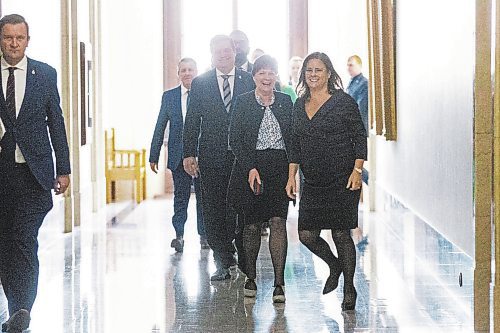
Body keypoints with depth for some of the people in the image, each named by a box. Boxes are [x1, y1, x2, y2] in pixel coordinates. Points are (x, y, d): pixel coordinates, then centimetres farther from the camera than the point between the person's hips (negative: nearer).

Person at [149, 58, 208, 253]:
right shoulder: (169, 96, 6)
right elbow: (160, 128, 7)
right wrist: (154, 156, 3)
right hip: (179, 156, 1)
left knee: (203, 196, 6)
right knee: (180, 196, 3)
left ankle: (204, 235, 17)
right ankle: (179, 236, 7)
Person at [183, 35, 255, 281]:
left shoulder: (249, 81, 5)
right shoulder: (200, 83, 6)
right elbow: (192, 121, 5)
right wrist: (189, 153, -3)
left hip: (242, 156, -1)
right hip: (211, 159, 1)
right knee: (213, 212, 2)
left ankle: (244, 261, 14)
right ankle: (222, 262, 9)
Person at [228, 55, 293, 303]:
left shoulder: (285, 102, 9)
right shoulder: (243, 102, 2)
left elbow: (292, 137, 12)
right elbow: (234, 139, -2)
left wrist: (292, 169, 2)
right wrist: (250, 168, -12)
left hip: (280, 168, 1)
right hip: (250, 168, -1)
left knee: (278, 222, -10)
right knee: (252, 224, 5)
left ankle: (279, 283, -12)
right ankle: (250, 277, 22)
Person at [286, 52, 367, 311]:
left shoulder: (343, 102, -5)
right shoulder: (300, 105, 11)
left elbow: (360, 137, -5)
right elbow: (296, 144, 16)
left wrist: (357, 171, -14)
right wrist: (291, 176, 9)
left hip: (342, 181, -5)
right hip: (313, 183, 5)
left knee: (341, 234, -2)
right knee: (306, 235, -1)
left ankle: (349, 289, 14)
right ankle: (335, 267, 28)